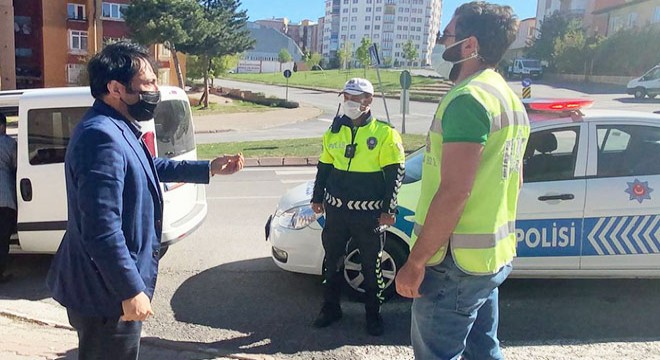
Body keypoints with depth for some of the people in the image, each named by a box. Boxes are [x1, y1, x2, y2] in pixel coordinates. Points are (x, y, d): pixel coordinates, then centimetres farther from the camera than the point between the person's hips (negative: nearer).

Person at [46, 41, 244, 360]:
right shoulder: (102, 137, -27)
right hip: (106, 293, -10)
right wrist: (132, 291, -25)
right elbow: (102, 229, -31)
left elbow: (152, 167, 24)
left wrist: (209, 169, 19)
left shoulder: (116, 129, 7)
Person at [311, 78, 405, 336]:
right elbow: (324, 167, 17)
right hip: (336, 209, 5)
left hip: (369, 212, -4)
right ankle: (330, 308, 30)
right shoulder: (335, 132, 7)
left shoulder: (384, 133, -8)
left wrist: (388, 210, -10)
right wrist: (317, 198, 17)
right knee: (332, 261, 13)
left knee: (372, 266, 8)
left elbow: (395, 173, -8)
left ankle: (373, 314, 25)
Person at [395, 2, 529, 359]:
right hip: (494, 255, 10)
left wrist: (415, 262, -19)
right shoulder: (510, 98, 13)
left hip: (457, 261, -10)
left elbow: (454, 192, -25)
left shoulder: (468, 98, -19)